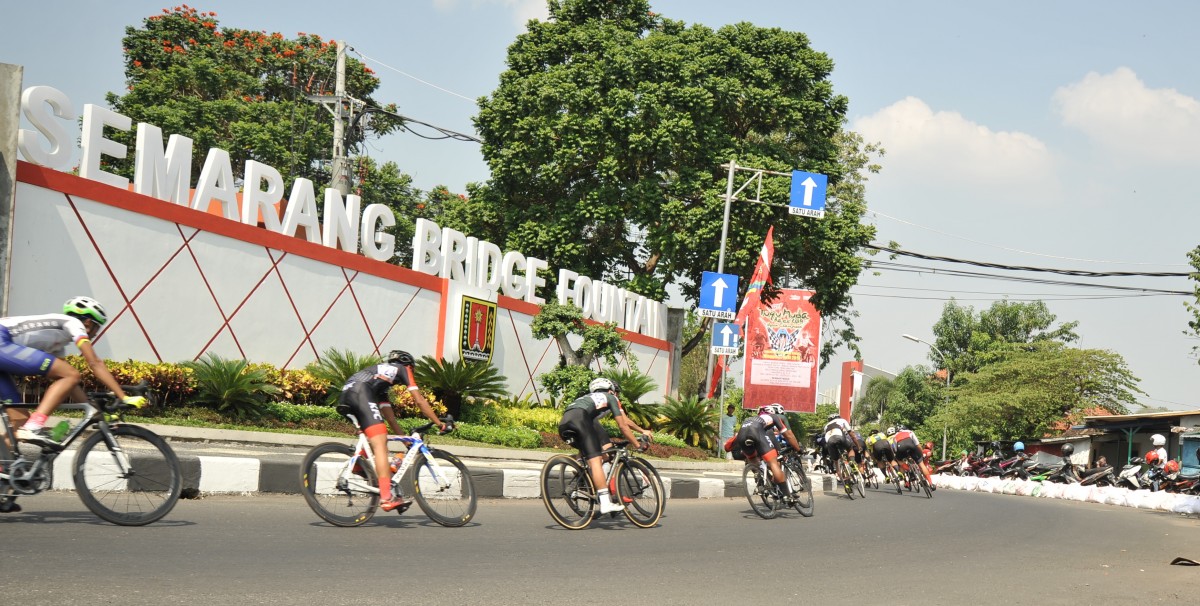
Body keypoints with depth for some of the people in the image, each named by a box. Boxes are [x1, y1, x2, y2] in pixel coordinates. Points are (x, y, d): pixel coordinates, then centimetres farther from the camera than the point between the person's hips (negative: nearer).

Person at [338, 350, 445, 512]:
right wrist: (439, 423, 22)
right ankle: (386, 497, -23)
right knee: (380, 445, -14)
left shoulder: (380, 372, 40)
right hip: (361, 393, -8)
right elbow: (420, 401, 17)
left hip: (345, 395, 8)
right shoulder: (403, 369, 24)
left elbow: (390, 418, 40)